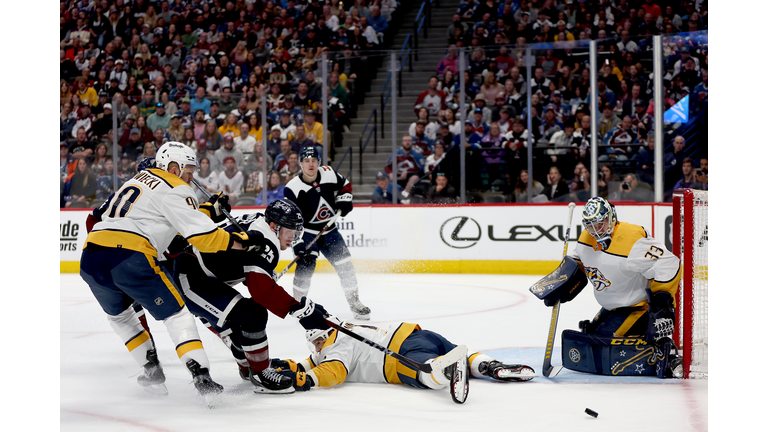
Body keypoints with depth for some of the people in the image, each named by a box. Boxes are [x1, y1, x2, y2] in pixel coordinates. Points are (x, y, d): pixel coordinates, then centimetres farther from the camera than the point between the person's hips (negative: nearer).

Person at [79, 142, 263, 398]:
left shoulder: (138, 179, 29)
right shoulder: (175, 190, 4)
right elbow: (201, 234, -5)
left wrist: (207, 208, 40)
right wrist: (239, 241, 4)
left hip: (90, 256, 7)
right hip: (129, 257, -7)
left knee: (118, 314, 31)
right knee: (176, 314, 5)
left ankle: (151, 370, 26)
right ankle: (202, 379, -6)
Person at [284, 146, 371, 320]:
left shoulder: (329, 174, -8)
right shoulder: (293, 188, -19)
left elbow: (345, 185, 14)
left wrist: (344, 200, -5)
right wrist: (297, 242, -29)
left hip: (329, 229, 4)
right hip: (306, 232, -4)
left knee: (345, 264, 0)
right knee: (306, 264, -21)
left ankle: (354, 302, 14)